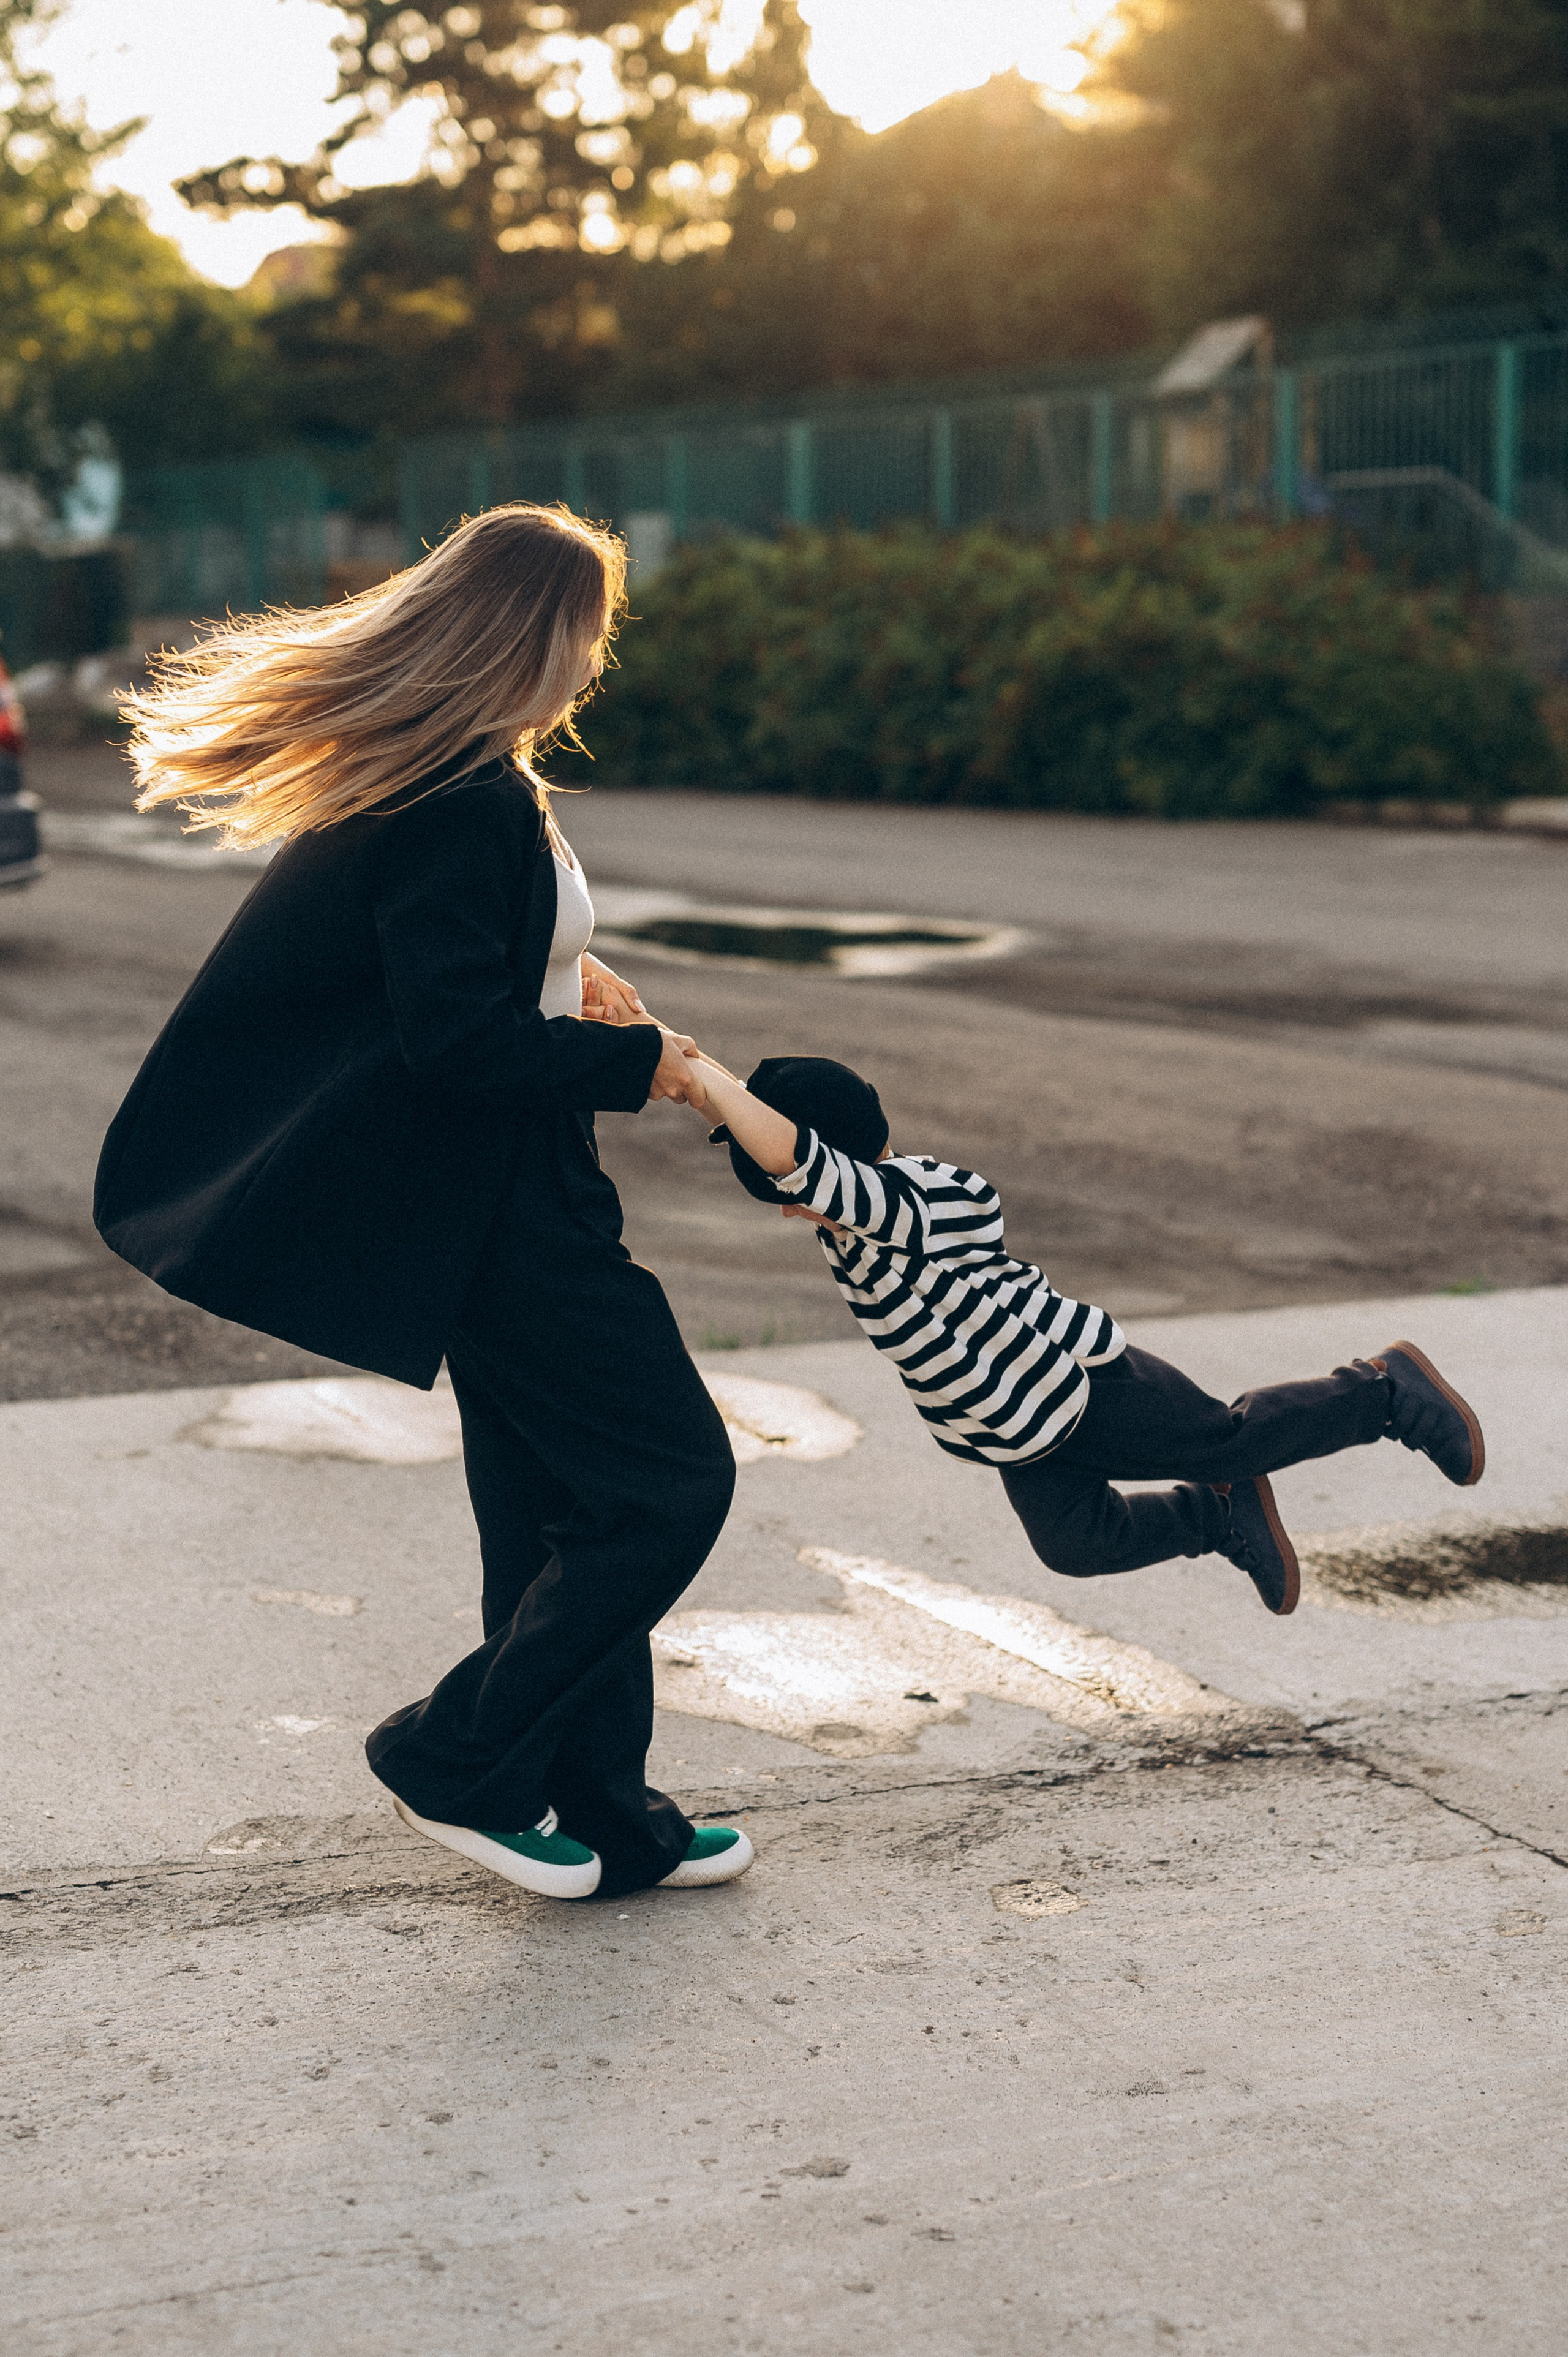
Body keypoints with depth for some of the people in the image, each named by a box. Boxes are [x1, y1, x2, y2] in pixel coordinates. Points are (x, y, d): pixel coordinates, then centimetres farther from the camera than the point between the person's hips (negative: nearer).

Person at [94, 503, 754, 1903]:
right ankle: (459, 1761, 7)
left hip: (500, 1198, 10)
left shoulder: (441, 778, 10)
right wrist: (632, 1061, -16)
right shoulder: (468, 805, -22)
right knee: (671, 1483, -2)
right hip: (496, 1204, -10)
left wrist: (554, 969, 17)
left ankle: (604, 1822, 25)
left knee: (558, 1514, 15)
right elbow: (457, 1038, -26)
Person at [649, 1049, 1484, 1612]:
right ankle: (1226, 1517, 34)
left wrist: (704, 1075, -42)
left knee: (1231, 1440, 9)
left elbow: (782, 1147, -52)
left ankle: (1385, 1390, 29)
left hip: (1080, 1385, -9)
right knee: (1080, 1544, 12)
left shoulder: (893, 1201, -33)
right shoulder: (859, 1193, -6)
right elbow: (747, 1114, 2)